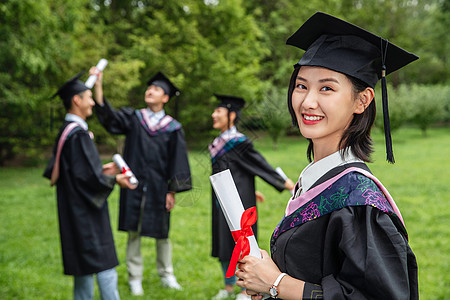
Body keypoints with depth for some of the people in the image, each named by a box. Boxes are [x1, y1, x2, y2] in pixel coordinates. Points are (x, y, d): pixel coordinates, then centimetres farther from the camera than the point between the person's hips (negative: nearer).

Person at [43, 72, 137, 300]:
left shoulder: (65, 131, 12)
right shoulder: (78, 133, -18)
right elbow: (86, 175, -22)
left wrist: (101, 170, 16)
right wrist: (114, 179, -9)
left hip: (74, 211, 10)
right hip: (86, 213, -10)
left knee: (83, 269, 15)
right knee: (105, 269, -5)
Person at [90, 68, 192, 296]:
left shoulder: (172, 128, 1)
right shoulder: (132, 119, 4)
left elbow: (177, 161, 0)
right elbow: (106, 114, -10)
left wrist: (172, 191, -4)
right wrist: (98, 84, -22)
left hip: (158, 187, -1)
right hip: (134, 185, 1)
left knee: (161, 232, 10)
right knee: (134, 232, 5)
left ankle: (166, 275, 28)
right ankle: (135, 278, 19)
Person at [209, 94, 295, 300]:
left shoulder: (239, 142, -16)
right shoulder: (218, 143, 8)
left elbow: (259, 164, -12)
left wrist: (284, 183, -10)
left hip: (238, 201, -8)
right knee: (223, 243, 13)